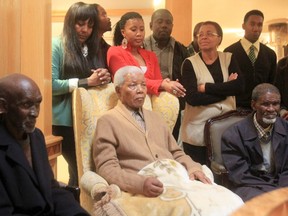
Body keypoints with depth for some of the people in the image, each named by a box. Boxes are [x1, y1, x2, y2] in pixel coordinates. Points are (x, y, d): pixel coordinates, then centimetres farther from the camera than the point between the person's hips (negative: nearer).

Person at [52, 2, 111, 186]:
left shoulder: (92, 48, 13)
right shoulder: (57, 46, -5)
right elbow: (51, 84, -14)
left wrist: (104, 77, -6)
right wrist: (85, 82, -19)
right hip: (65, 119, -6)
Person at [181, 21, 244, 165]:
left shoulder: (229, 58, 6)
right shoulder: (190, 63, -4)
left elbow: (239, 86, -10)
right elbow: (192, 98, -16)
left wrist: (205, 87, -13)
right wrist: (226, 89, -12)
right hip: (197, 130, -2)